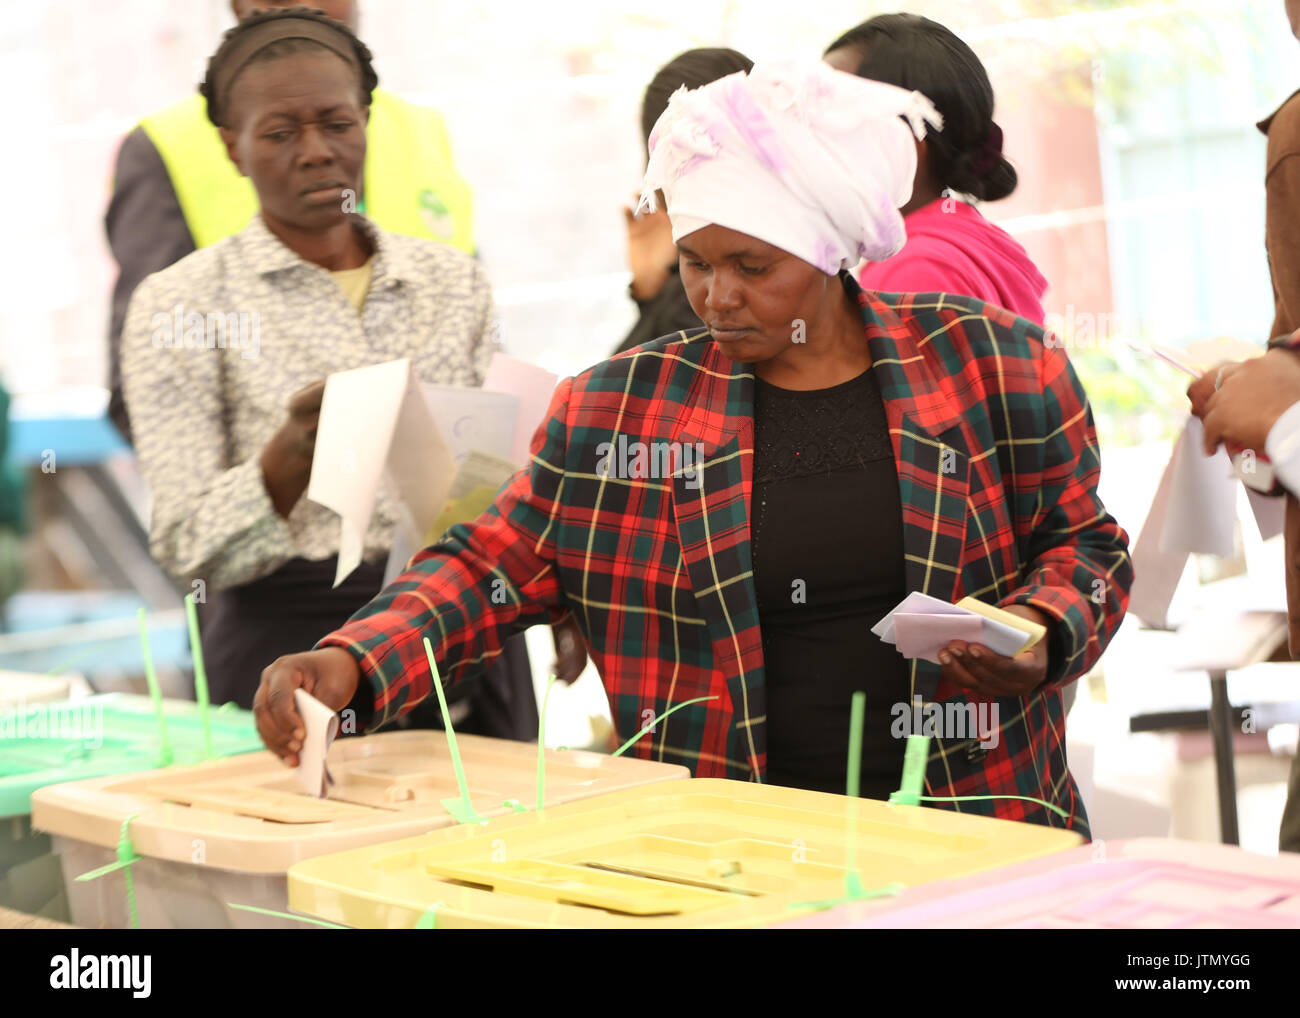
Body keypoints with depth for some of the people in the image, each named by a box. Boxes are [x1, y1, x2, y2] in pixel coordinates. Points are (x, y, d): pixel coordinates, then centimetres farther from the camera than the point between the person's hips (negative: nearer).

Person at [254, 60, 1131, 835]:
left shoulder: (992, 363, 2)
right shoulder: (623, 408, 4)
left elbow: (1084, 542, 11)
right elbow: (494, 567, 4)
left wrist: (1044, 635, -10)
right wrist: (351, 663, -12)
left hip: (976, 826, -2)